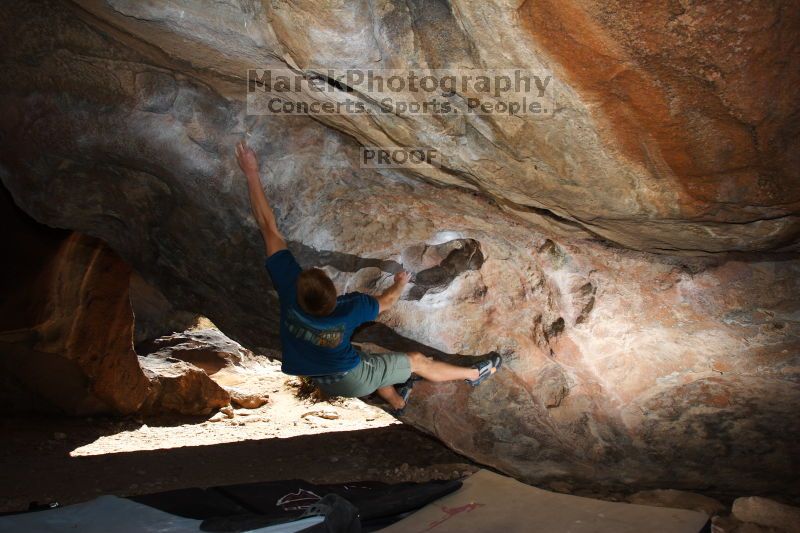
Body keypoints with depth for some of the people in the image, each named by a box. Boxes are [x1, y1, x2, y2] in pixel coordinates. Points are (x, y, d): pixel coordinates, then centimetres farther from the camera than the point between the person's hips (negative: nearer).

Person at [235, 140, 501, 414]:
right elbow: (386, 300, -12)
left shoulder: (288, 290, -33)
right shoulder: (349, 309, -36)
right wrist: (400, 283, 11)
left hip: (322, 382, 4)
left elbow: (269, 228, -29)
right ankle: (474, 374, 37)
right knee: (418, 361, 14)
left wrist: (252, 174, -24)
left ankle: (397, 401, 59)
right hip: (353, 380, -4)